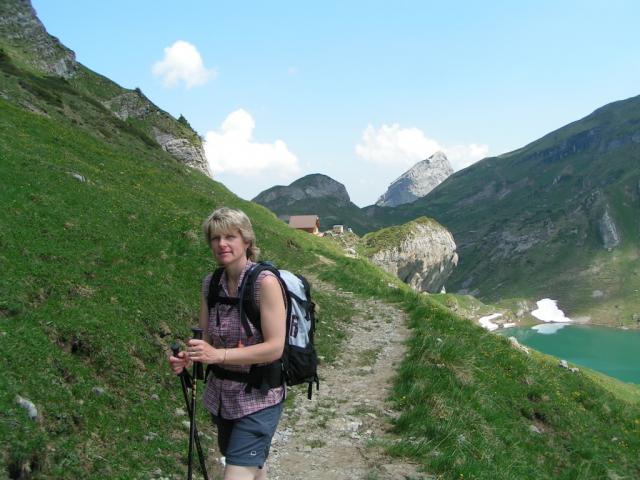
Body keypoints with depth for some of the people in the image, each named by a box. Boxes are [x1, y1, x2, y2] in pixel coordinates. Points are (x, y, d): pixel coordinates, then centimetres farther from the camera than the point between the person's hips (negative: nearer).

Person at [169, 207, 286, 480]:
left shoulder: (265, 282, -18)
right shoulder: (210, 284, 1)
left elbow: (275, 347, -22)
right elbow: (208, 340, 7)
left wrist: (218, 355, -29)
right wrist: (188, 358, -15)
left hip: (257, 398, -6)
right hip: (222, 395, 6)